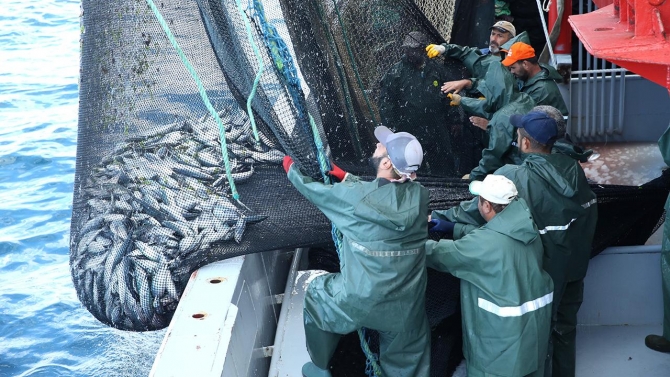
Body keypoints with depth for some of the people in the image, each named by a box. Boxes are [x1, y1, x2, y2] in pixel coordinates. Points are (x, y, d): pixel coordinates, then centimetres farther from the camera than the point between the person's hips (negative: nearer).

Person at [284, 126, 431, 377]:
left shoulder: (356, 197, -17)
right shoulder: (419, 196, -5)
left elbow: (315, 191, 2)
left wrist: (292, 170, 22)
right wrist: (343, 176, 26)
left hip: (360, 301, -3)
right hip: (406, 308, 3)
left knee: (316, 294, 28)